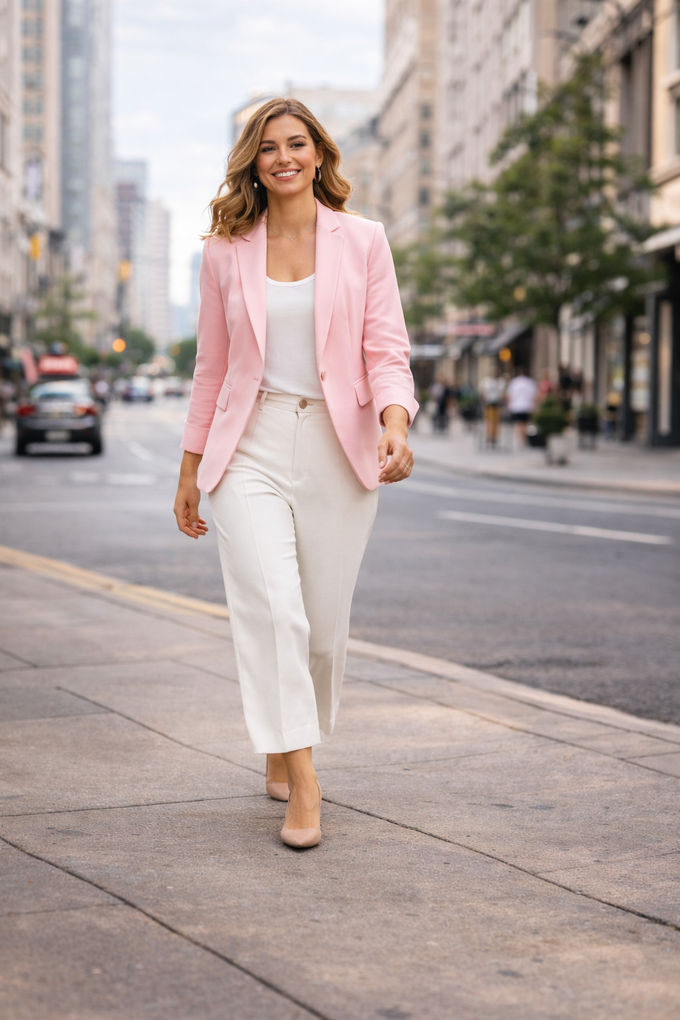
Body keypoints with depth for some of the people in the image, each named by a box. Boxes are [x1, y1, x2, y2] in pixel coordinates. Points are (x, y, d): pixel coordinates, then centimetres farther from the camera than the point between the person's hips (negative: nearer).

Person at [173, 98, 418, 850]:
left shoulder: (362, 241, 5)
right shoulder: (226, 253, 8)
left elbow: (386, 348, 0)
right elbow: (212, 367, 13)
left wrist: (396, 423, -19)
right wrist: (189, 470, 13)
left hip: (338, 448, 1)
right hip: (249, 446, 0)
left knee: (323, 620, 5)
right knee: (272, 607, -17)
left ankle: (286, 754, 29)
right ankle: (302, 788, -16)